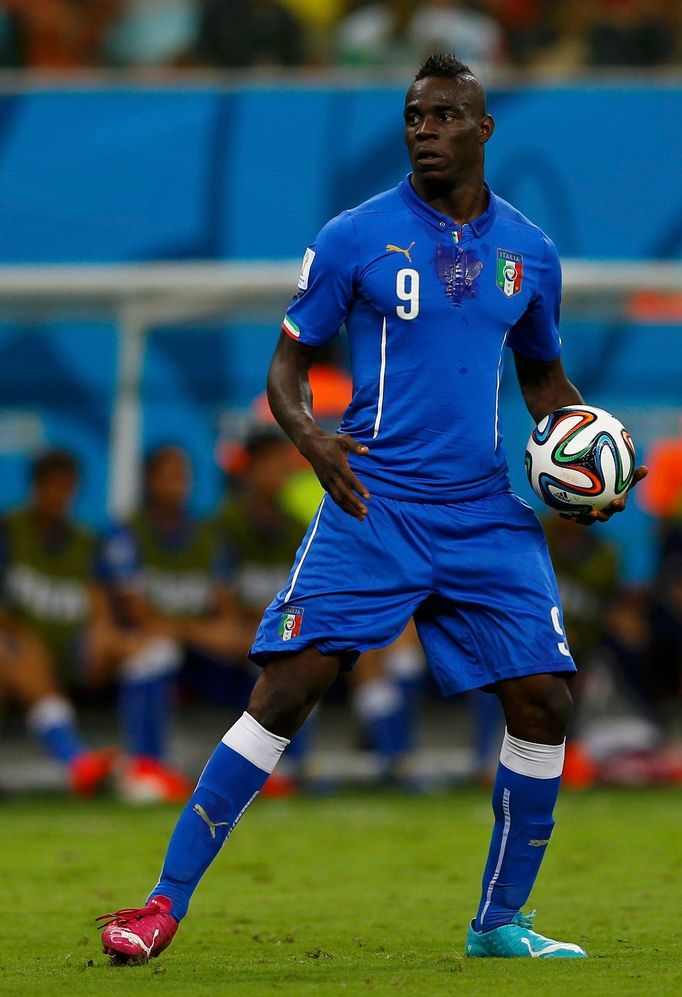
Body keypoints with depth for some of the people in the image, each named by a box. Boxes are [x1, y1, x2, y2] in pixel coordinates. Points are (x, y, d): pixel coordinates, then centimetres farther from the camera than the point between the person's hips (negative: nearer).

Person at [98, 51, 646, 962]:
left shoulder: (529, 252, 10)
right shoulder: (354, 238, -1)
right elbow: (289, 363, 3)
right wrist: (310, 436, -18)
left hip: (486, 514, 4)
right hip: (371, 506, -4)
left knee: (544, 702, -4)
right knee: (285, 693, -12)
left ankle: (501, 921, 13)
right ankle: (166, 904, -9)